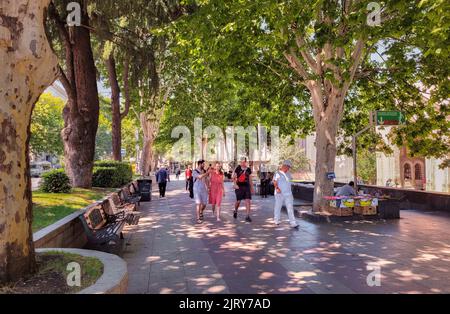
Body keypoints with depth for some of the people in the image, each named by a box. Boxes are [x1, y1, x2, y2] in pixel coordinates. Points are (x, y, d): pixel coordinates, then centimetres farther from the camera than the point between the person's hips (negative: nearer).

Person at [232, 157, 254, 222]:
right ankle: (235, 211, 35)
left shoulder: (248, 170, 9)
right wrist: (235, 184, -14)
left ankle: (247, 216, -3)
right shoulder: (238, 168, -1)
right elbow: (234, 177, 0)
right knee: (238, 201, 5)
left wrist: (251, 187, 16)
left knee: (248, 201, -7)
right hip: (239, 187, -2)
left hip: (247, 187, 2)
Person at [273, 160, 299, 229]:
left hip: (288, 194, 4)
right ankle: (276, 220, 26)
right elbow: (275, 182, -15)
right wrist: (277, 188, -31)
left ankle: (293, 223, -7)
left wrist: (291, 193, 22)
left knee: (290, 208, -4)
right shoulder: (277, 173, -4)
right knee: (278, 207, 7)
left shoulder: (288, 174, 15)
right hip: (279, 194, -4)